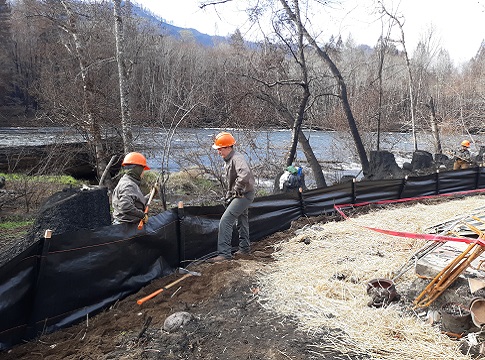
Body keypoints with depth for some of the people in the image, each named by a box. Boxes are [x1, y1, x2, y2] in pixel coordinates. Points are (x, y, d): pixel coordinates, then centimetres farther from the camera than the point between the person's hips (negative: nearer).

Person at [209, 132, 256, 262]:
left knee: (225, 221, -16)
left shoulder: (237, 158, -24)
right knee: (241, 221, 23)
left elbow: (245, 175, -42)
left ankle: (224, 253, -13)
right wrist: (229, 194, 11)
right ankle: (244, 248, 40)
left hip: (244, 195, -11)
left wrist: (237, 190, -28)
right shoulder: (228, 160, 8)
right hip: (237, 195, 11)